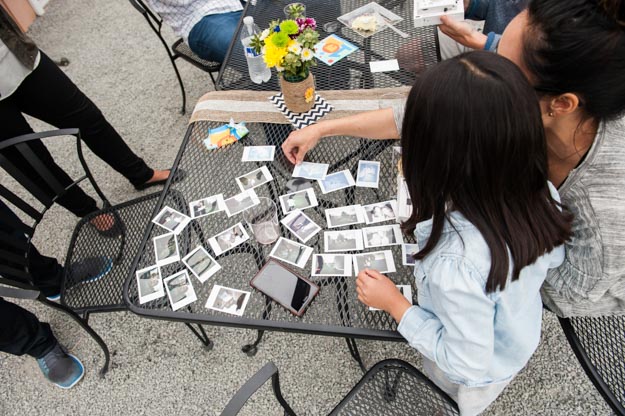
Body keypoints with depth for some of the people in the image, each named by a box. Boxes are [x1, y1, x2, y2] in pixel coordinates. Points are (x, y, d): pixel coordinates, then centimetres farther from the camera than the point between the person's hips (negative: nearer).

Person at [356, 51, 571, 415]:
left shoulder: (457, 266, -49)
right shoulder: (543, 193, -28)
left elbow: (468, 366, -31)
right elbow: (554, 259, -6)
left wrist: (394, 303, -26)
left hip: (477, 379, -5)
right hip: (522, 342, 5)